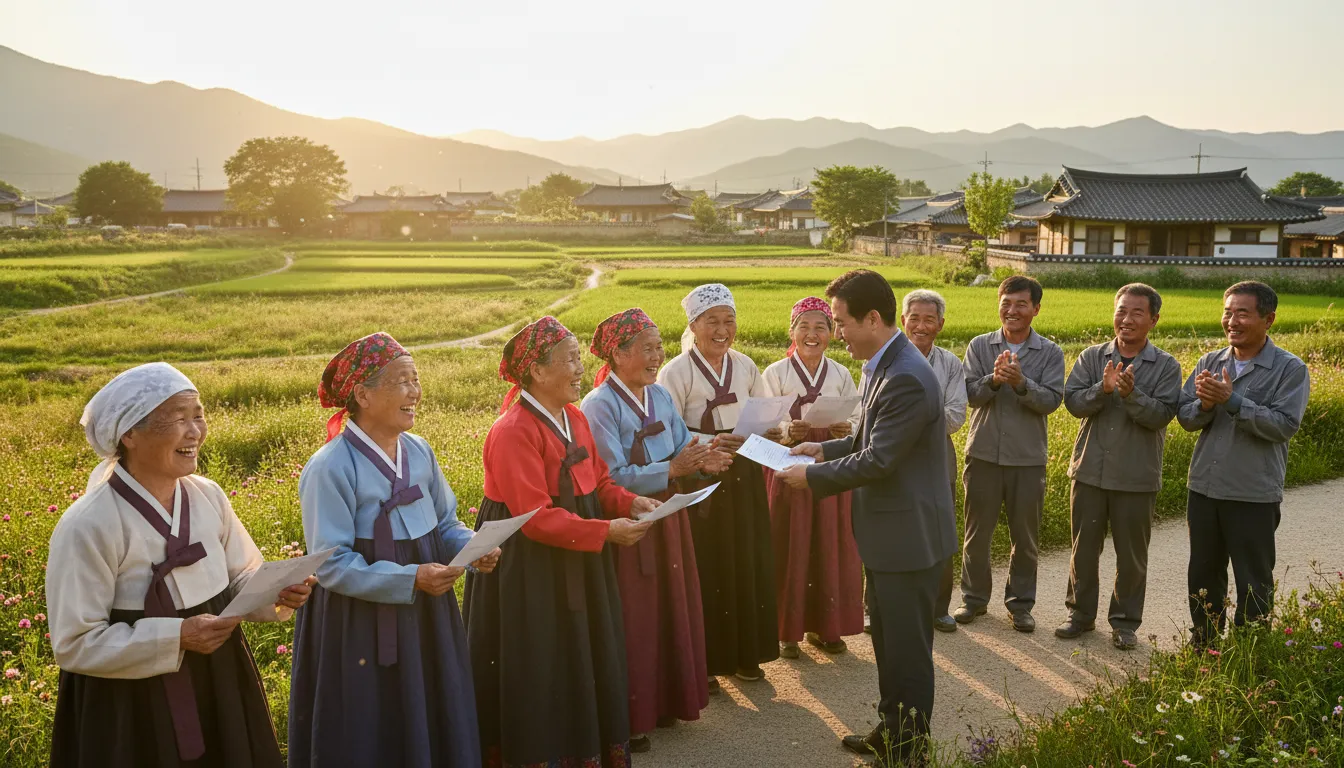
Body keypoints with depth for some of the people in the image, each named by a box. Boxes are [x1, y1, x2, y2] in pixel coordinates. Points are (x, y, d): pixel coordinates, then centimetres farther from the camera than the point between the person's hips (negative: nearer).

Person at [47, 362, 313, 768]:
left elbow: (242, 578, 7)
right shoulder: (88, 525, -19)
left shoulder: (208, 495, -3)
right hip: (134, 706, -5)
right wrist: (176, 638, -24)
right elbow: (75, 643, -17)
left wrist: (276, 593, -14)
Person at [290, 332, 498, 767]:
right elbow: (331, 565, -19)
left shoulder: (419, 451, 2)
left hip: (426, 618, 6)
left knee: (433, 727, 16)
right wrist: (410, 579, -25)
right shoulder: (330, 468, -18)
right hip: (361, 629, -6)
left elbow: (446, 524, 11)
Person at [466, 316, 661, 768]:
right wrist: (607, 532, -26)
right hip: (529, 568, -8)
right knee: (541, 678, 3)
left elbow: (599, 480, 13)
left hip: (576, 565, 9)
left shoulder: (574, 417, 6)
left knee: (585, 665, 16)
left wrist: (630, 502, -7)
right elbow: (536, 517, -24)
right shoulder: (514, 431, -21)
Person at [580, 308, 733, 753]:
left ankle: (665, 701, 32)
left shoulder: (660, 396, 7)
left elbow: (682, 448, 6)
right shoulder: (600, 405, -15)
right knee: (633, 620, 2)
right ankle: (629, 719, 17)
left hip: (667, 519, 7)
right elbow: (613, 477, -21)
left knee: (672, 610, 15)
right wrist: (672, 470, -27)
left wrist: (701, 461, -16)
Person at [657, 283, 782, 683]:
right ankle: (702, 661, 15)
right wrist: (711, 443, -27)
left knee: (747, 563, 10)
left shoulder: (745, 366, 7)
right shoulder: (677, 372, -9)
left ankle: (744, 653, 27)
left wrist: (773, 434, -10)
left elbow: (768, 417, 12)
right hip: (699, 482, -5)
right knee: (705, 568, -1)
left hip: (743, 478, 5)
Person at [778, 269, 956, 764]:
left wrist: (812, 476, -15)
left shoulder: (906, 379, -25)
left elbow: (878, 459, -25)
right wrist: (825, 449, 6)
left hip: (910, 535, -10)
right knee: (886, 639, 22)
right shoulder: (881, 366, 6)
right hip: (889, 531, 10)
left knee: (908, 649, 6)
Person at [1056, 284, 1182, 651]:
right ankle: (1081, 613, 28)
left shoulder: (1166, 366, -4)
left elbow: (1161, 415, -14)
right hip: (1090, 470, 2)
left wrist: (1131, 393, -28)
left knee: (1131, 554, 9)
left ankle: (1125, 622, 25)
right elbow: (1073, 401, -8)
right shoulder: (1091, 357, 1)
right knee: (1084, 547, 12)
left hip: (1137, 477, -2)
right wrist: (1103, 389, -25)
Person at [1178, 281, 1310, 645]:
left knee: (1253, 584, 7)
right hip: (1204, 488, 5)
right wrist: (1204, 405, -20)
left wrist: (1232, 401, -24)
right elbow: (1185, 416, 2)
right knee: (1203, 575, 17)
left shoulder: (1290, 369, -8)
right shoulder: (1209, 363, 5)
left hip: (1254, 495, -5)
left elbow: (1285, 424, -19)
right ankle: (1203, 647, 33)